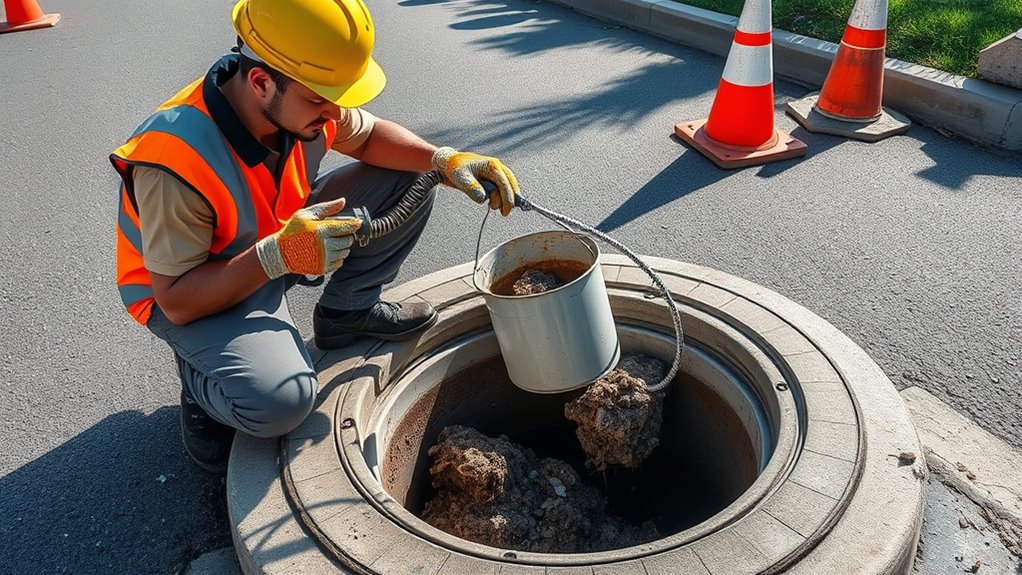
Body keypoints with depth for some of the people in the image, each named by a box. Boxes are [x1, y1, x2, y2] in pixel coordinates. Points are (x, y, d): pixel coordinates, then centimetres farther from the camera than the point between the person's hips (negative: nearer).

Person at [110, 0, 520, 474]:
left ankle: (346, 311, 9)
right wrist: (278, 256, -43)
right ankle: (204, 378, 2)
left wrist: (444, 160, -18)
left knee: (409, 178, -6)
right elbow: (176, 300, -28)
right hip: (192, 292, -6)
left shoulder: (303, 101, -19)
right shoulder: (177, 160, -36)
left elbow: (370, 136, 1)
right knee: (280, 400, -35)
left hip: (282, 235, 6)